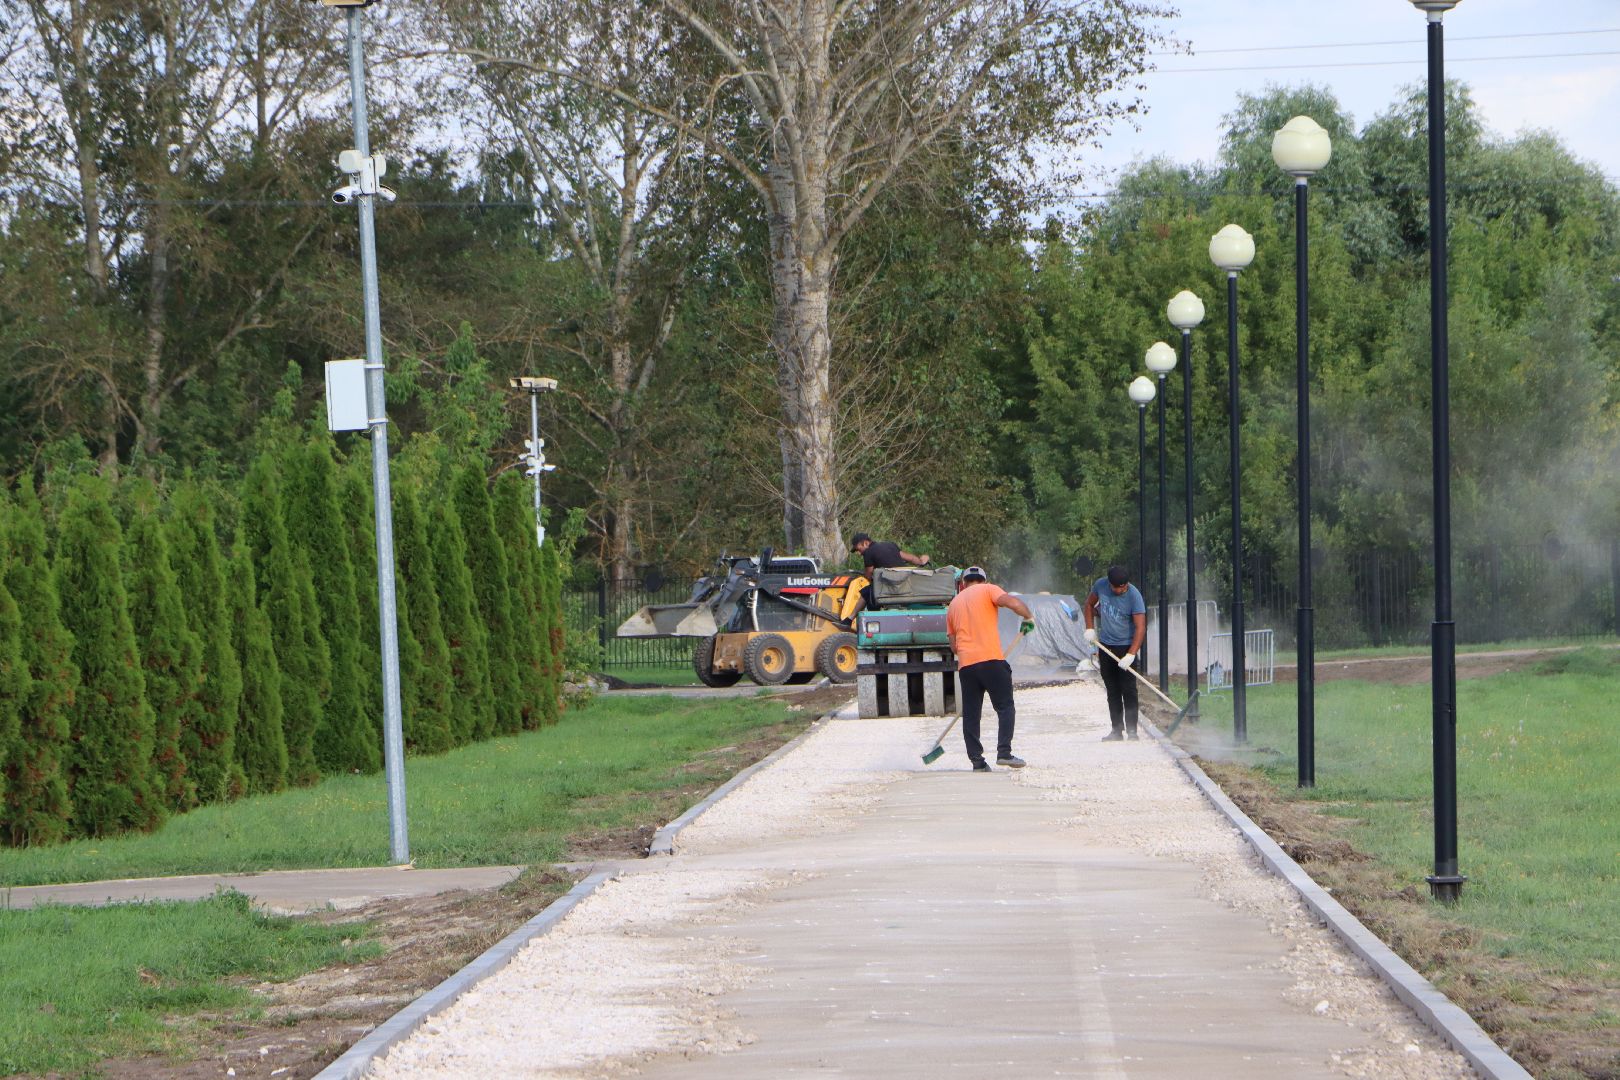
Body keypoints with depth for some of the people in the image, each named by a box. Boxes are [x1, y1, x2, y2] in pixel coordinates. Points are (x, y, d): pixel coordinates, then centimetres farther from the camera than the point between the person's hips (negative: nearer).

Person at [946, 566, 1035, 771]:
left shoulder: (954, 604, 22)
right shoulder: (988, 590, 7)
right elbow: (1012, 602, -12)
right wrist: (1028, 617, 3)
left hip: (965, 664, 4)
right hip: (991, 659, -4)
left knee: (970, 713, 7)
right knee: (1005, 706, 1)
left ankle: (976, 760, 2)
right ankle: (1004, 752, -12)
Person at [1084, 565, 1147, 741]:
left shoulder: (1134, 596, -21)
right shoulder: (1101, 586, -7)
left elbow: (1140, 627, -24)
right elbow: (1089, 604, 14)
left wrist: (1130, 655, -32)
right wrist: (1090, 628, 2)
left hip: (1126, 646, -5)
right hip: (1106, 645, 5)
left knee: (1128, 690, -8)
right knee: (1112, 691, 9)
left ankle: (1131, 731, -5)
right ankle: (1116, 730, 14)